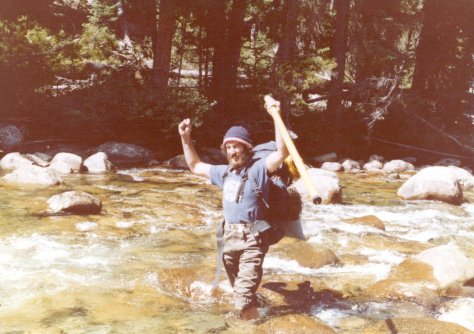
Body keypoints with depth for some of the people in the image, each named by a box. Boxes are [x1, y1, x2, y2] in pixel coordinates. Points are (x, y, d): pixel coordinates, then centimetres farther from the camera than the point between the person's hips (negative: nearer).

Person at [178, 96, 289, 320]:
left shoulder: (258, 169, -10)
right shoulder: (224, 172, 11)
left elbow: (282, 152, -27)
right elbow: (195, 166, 25)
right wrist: (185, 138, 17)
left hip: (252, 239, -7)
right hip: (229, 237, 7)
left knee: (243, 298, -17)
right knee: (241, 291, 22)